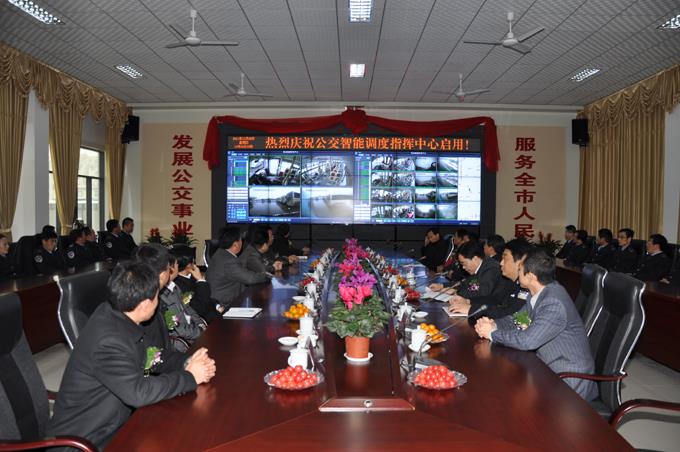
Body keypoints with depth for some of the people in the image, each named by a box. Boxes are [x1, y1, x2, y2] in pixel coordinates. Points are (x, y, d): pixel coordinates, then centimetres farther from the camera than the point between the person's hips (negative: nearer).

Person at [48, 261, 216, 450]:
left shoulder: (115, 314, -6)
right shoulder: (108, 341, -31)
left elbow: (150, 356, 6)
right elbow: (140, 392, -30)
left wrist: (187, 363, -6)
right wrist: (190, 377, -19)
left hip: (111, 421, 7)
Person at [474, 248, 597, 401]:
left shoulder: (554, 303, -28)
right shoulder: (539, 292, 0)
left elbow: (527, 341, -30)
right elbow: (518, 319, 10)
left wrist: (492, 333, -17)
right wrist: (493, 324, -10)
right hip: (548, 365, 8)